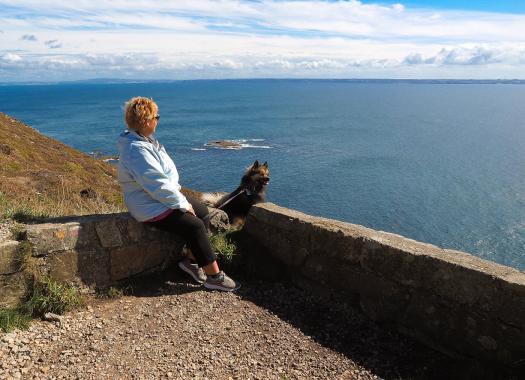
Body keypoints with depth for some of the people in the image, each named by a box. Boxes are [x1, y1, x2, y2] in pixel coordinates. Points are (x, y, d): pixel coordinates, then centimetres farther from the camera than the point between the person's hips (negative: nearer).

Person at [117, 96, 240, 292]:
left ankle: (191, 260, 13)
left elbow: (166, 172, 15)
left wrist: (178, 194, 5)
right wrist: (183, 204, -17)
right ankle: (214, 277, -7)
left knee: (203, 212, 8)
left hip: (164, 197, 11)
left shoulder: (145, 140, 8)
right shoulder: (137, 151, -26)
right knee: (195, 226, -16)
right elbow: (158, 185, -27)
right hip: (152, 208, -11)